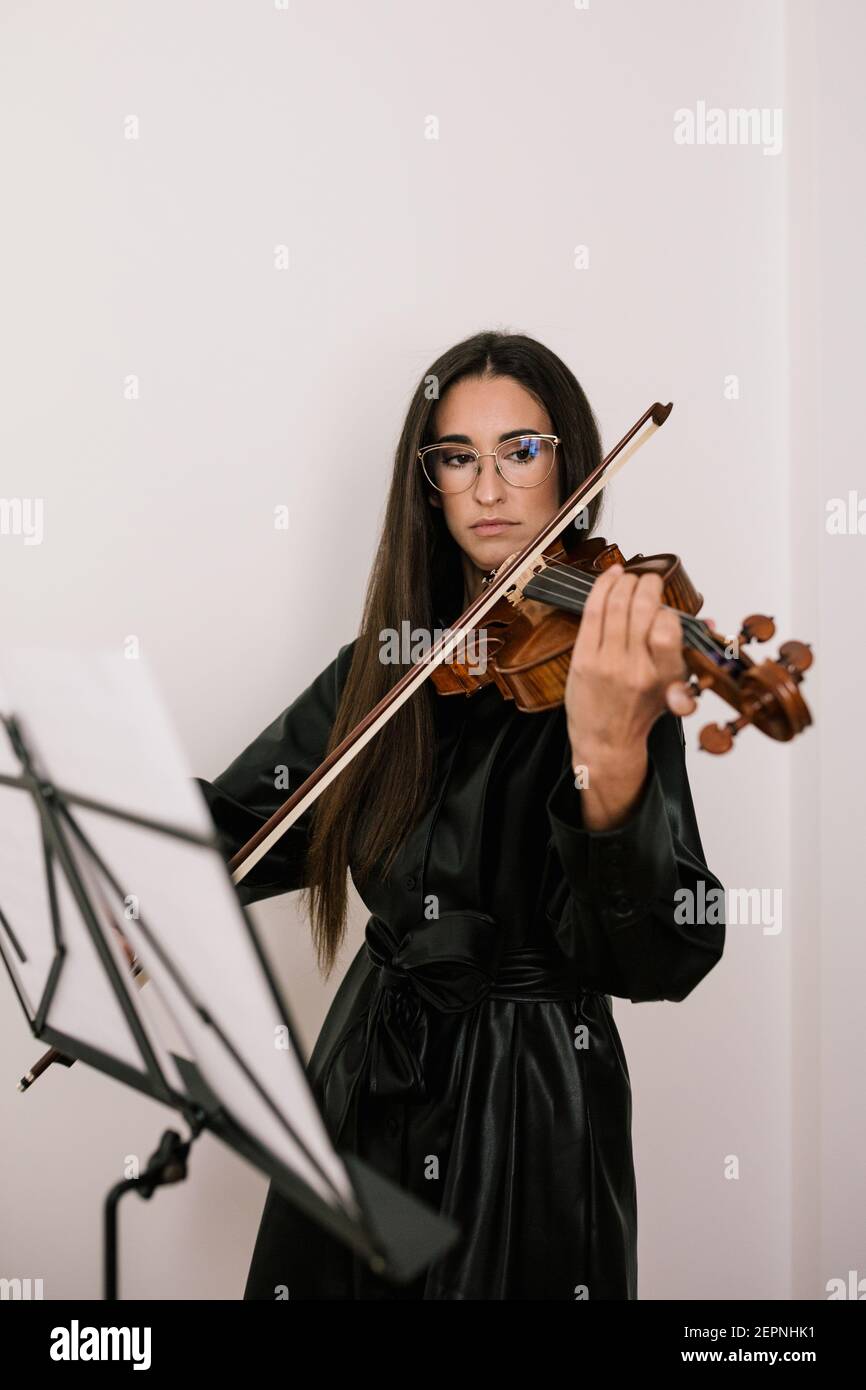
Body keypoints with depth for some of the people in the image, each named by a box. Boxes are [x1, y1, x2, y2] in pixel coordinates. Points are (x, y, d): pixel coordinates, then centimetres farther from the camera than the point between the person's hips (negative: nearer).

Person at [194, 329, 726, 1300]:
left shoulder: (617, 663, -15)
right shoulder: (385, 660, 2)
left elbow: (663, 959, -27)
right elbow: (241, 819, 1)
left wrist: (611, 760, -45)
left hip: (528, 1098, -4)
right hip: (366, 1072, 5)